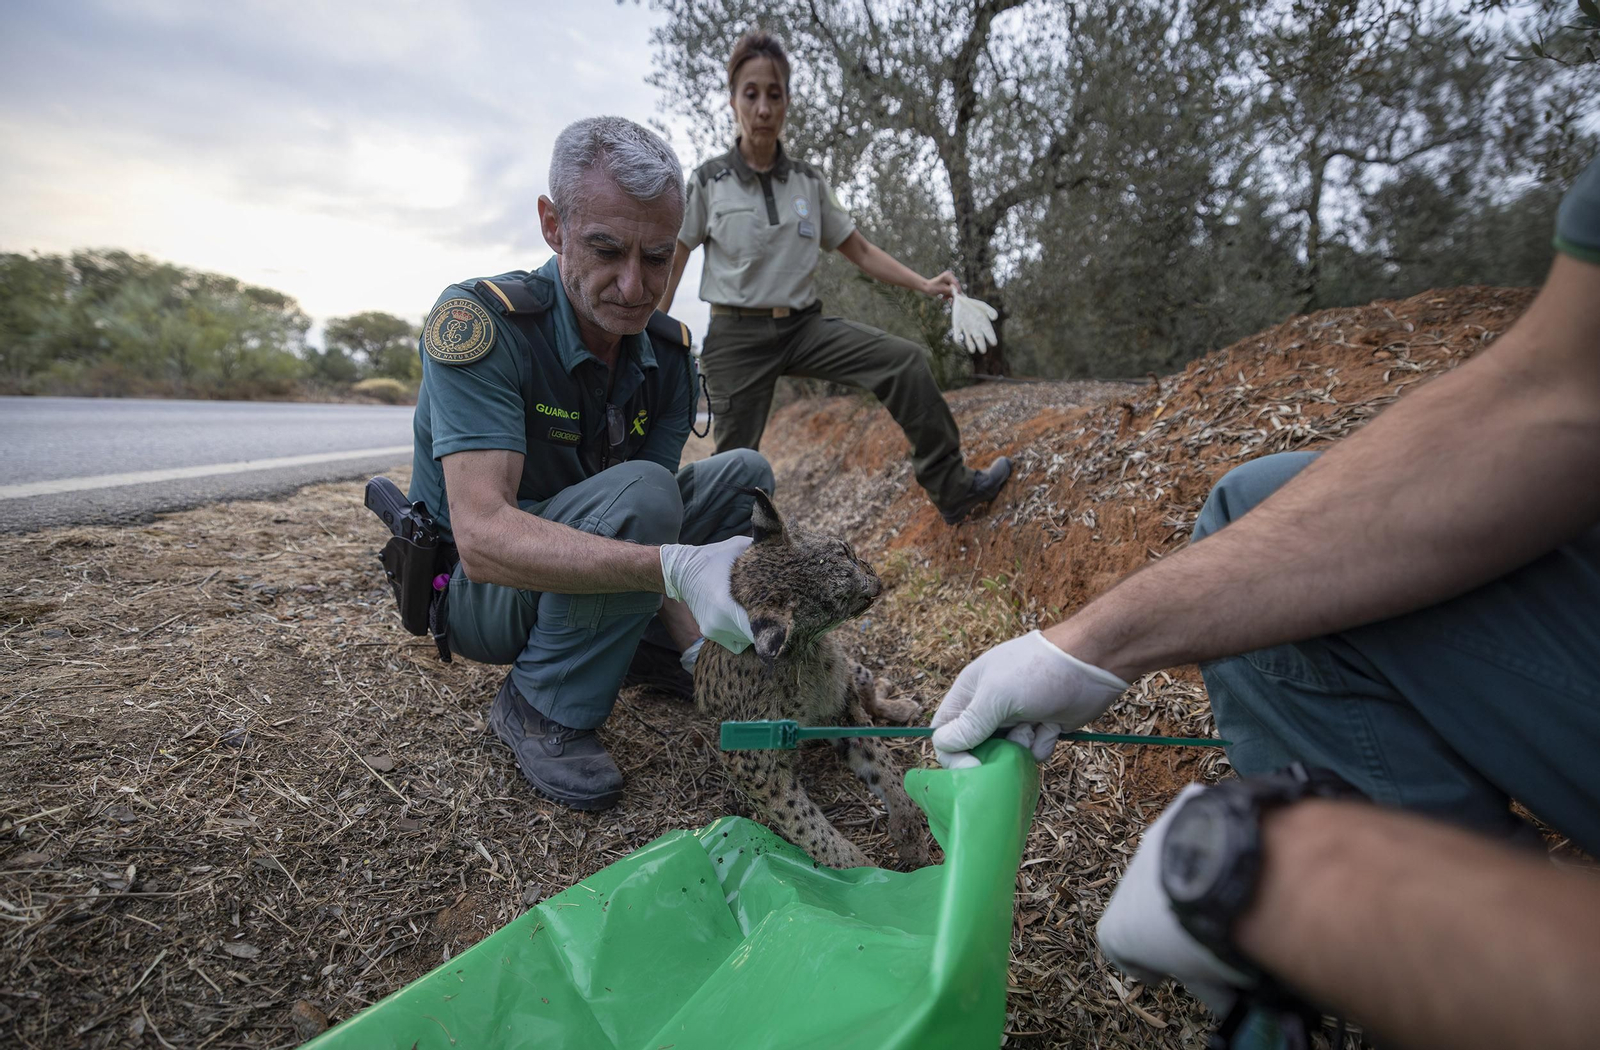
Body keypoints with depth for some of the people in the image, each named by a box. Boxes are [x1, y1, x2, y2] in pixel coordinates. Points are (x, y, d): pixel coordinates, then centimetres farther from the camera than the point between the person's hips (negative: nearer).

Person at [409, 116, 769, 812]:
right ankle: (543, 710, -13)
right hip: (472, 589, -5)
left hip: (582, 566, 6)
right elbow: (483, 536, -37)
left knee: (743, 476, -3)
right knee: (637, 491, -33)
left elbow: (650, 539, -12)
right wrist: (675, 567, -50)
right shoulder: (479, 321, -26)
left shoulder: (668, 352, -9)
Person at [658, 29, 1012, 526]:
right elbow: (669, 267, 2)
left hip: (805, 326, 3)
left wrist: (925, 284, 1)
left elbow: (861, 251, 11)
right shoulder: (707, 181, -1)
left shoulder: (809, 182, 7)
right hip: (738, 335, -2)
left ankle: (952, 488, -9)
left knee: (905, 360, -15)